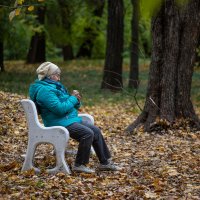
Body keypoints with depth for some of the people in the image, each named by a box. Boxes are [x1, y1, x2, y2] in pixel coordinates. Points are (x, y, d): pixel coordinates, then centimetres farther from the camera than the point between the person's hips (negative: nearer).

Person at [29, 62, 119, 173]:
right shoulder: (45, 90, -15)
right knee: (88, 133, -25)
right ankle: (79, 165, -16)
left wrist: (76, 101, -1)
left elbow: (66, 105, 22)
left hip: (69, 120, 11)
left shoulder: (55, 87, 17)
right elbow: (59, 109, -25)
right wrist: (73, 98, -11)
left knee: (96, 131, 3)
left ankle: (105, 162, 6)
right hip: (59, 123, -10)